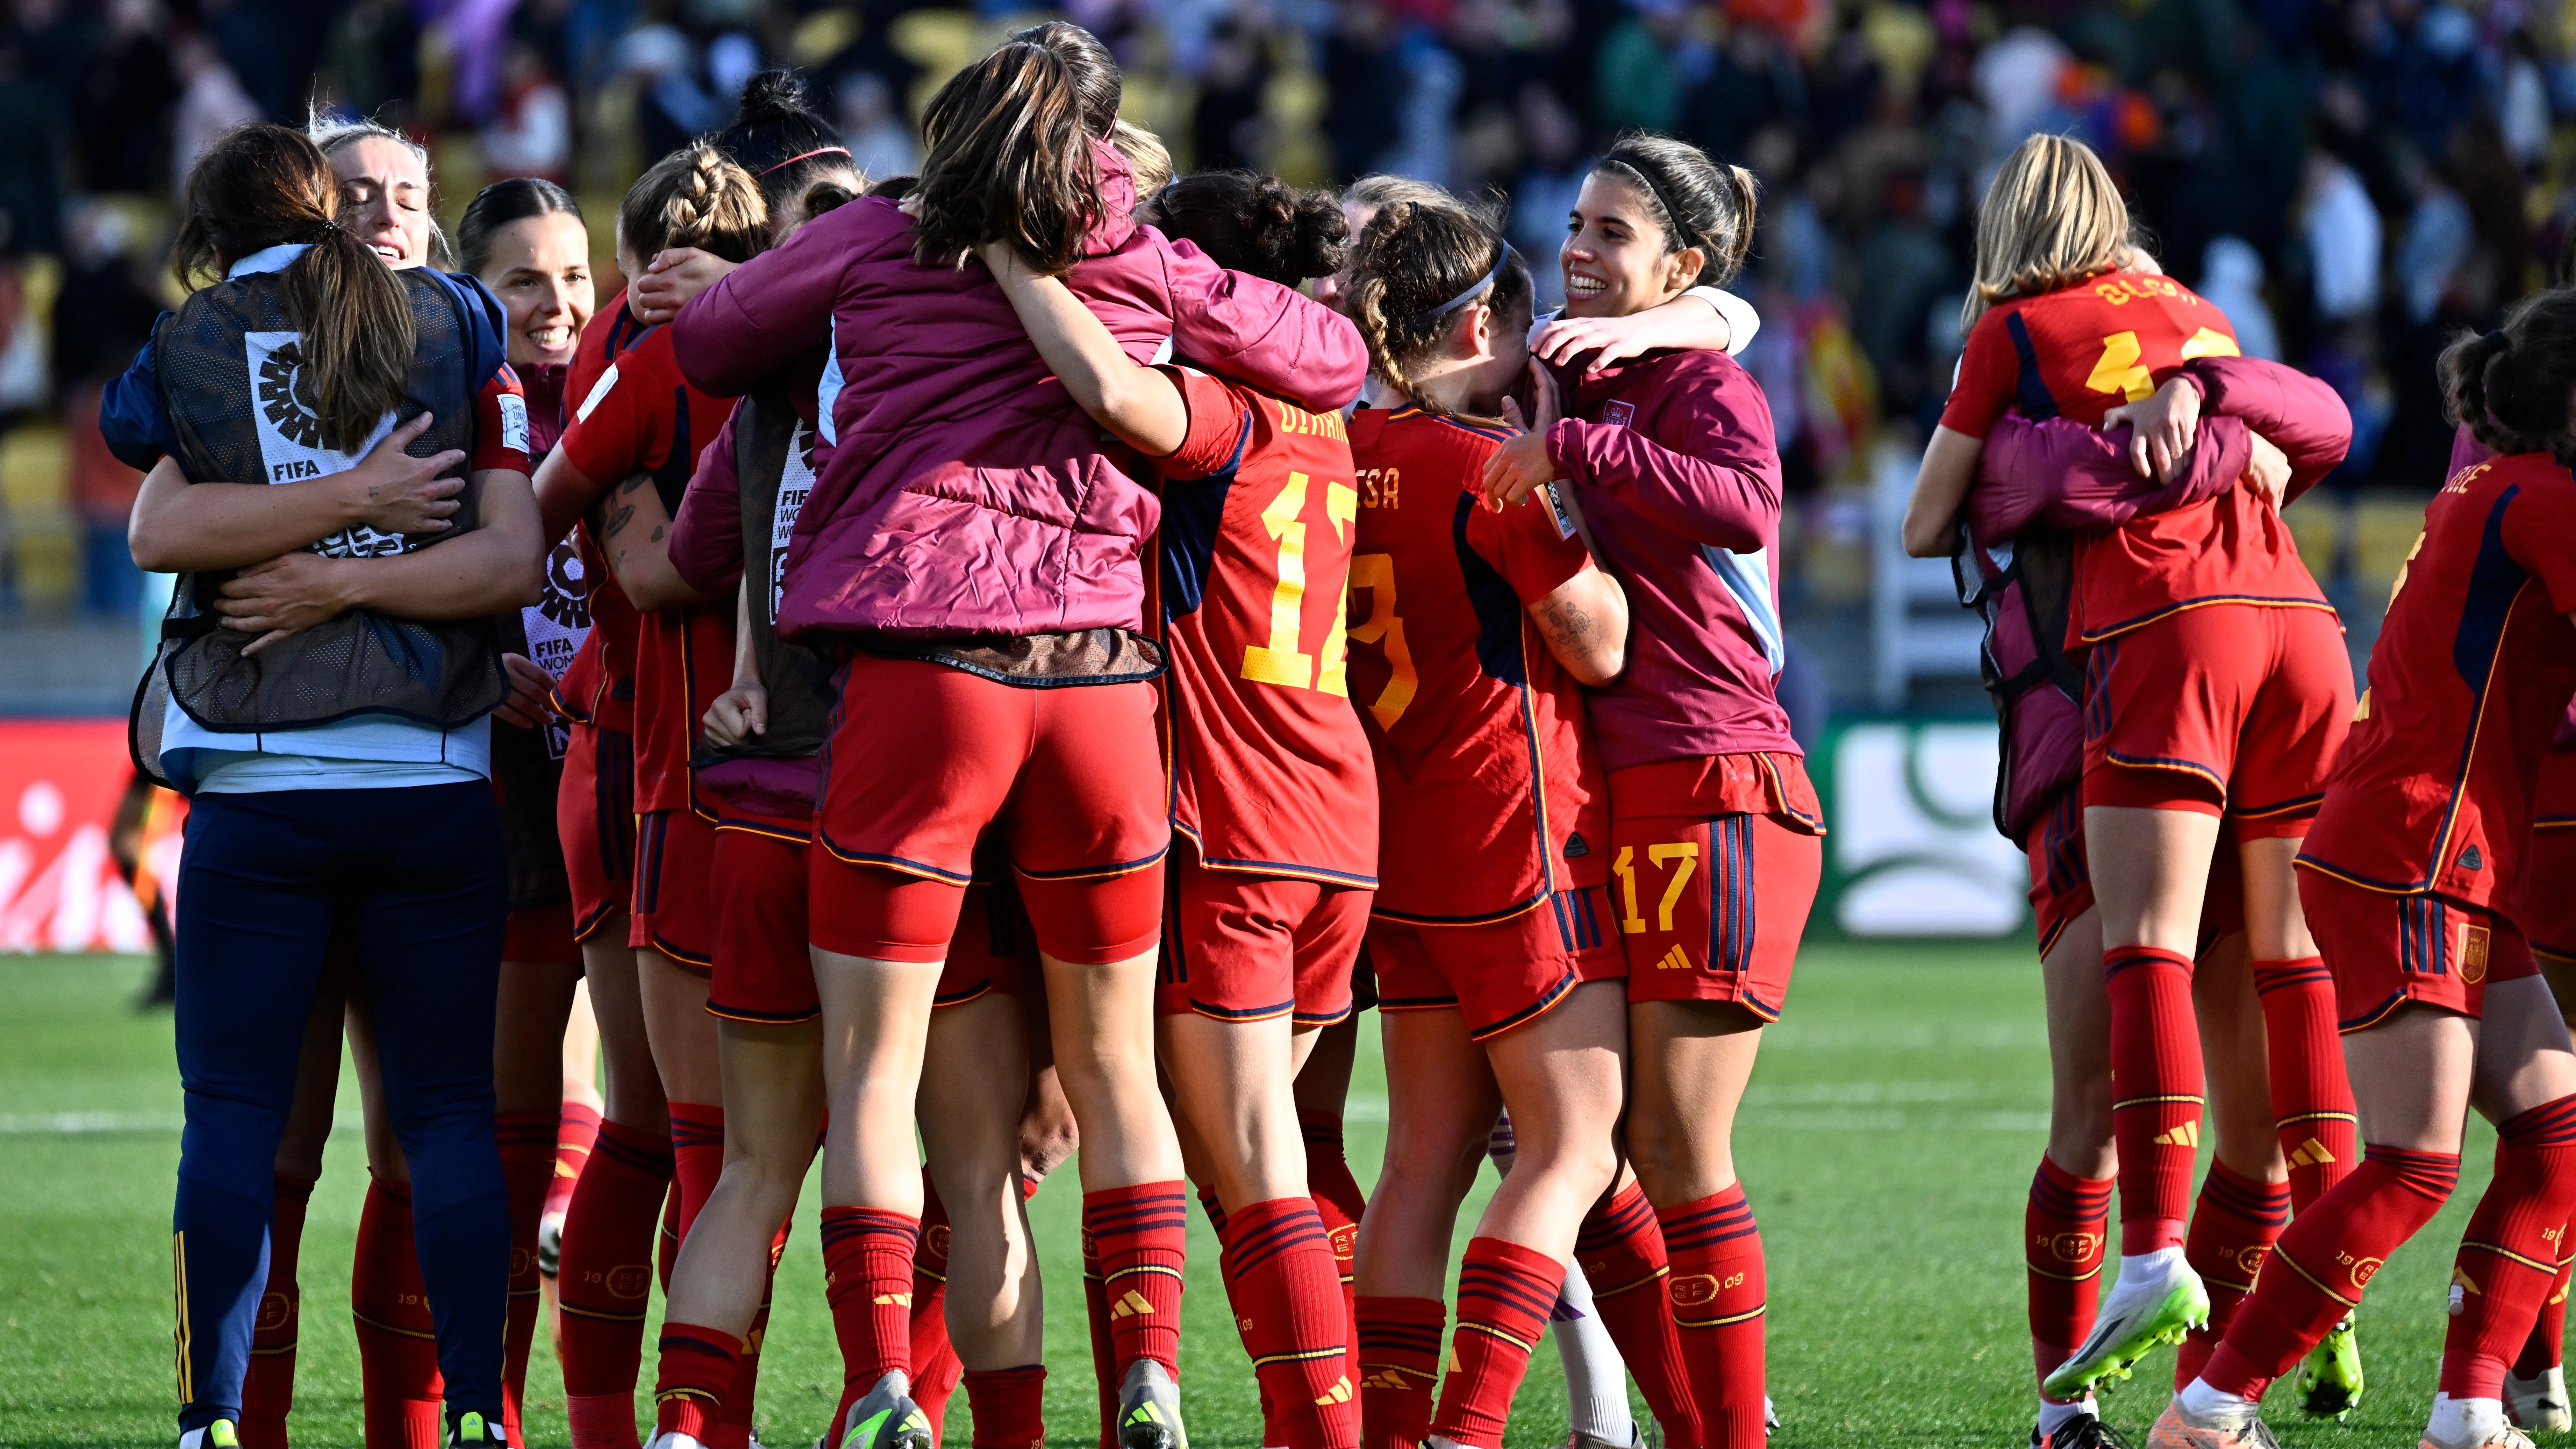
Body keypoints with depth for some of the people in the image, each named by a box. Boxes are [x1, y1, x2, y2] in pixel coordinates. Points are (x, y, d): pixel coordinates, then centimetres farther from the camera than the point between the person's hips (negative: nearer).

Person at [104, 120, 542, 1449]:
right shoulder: (453, 331, 8)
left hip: (256, 792, -1)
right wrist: (364, 557, -5)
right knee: (449, 1111, 6)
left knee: (233, 1113, 1)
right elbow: (510, 557, -2)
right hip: (434, 780, 1)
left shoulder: (186, 353, 6)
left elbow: (161, 530, -9)